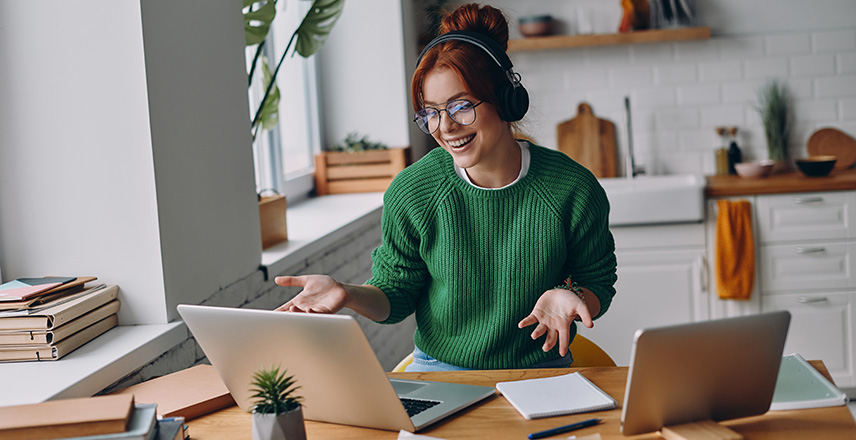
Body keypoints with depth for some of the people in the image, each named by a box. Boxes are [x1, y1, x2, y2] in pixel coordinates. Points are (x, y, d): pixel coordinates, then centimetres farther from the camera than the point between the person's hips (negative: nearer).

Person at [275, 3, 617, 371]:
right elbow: (396, 293, 2)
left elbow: (598, 284, 4)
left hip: (539, 372, 0)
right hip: (438, 369, 0)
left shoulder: (573, 189, -9)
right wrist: (348, 295, -19)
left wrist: (569, 297, -19)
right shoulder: (410, 192, -6)